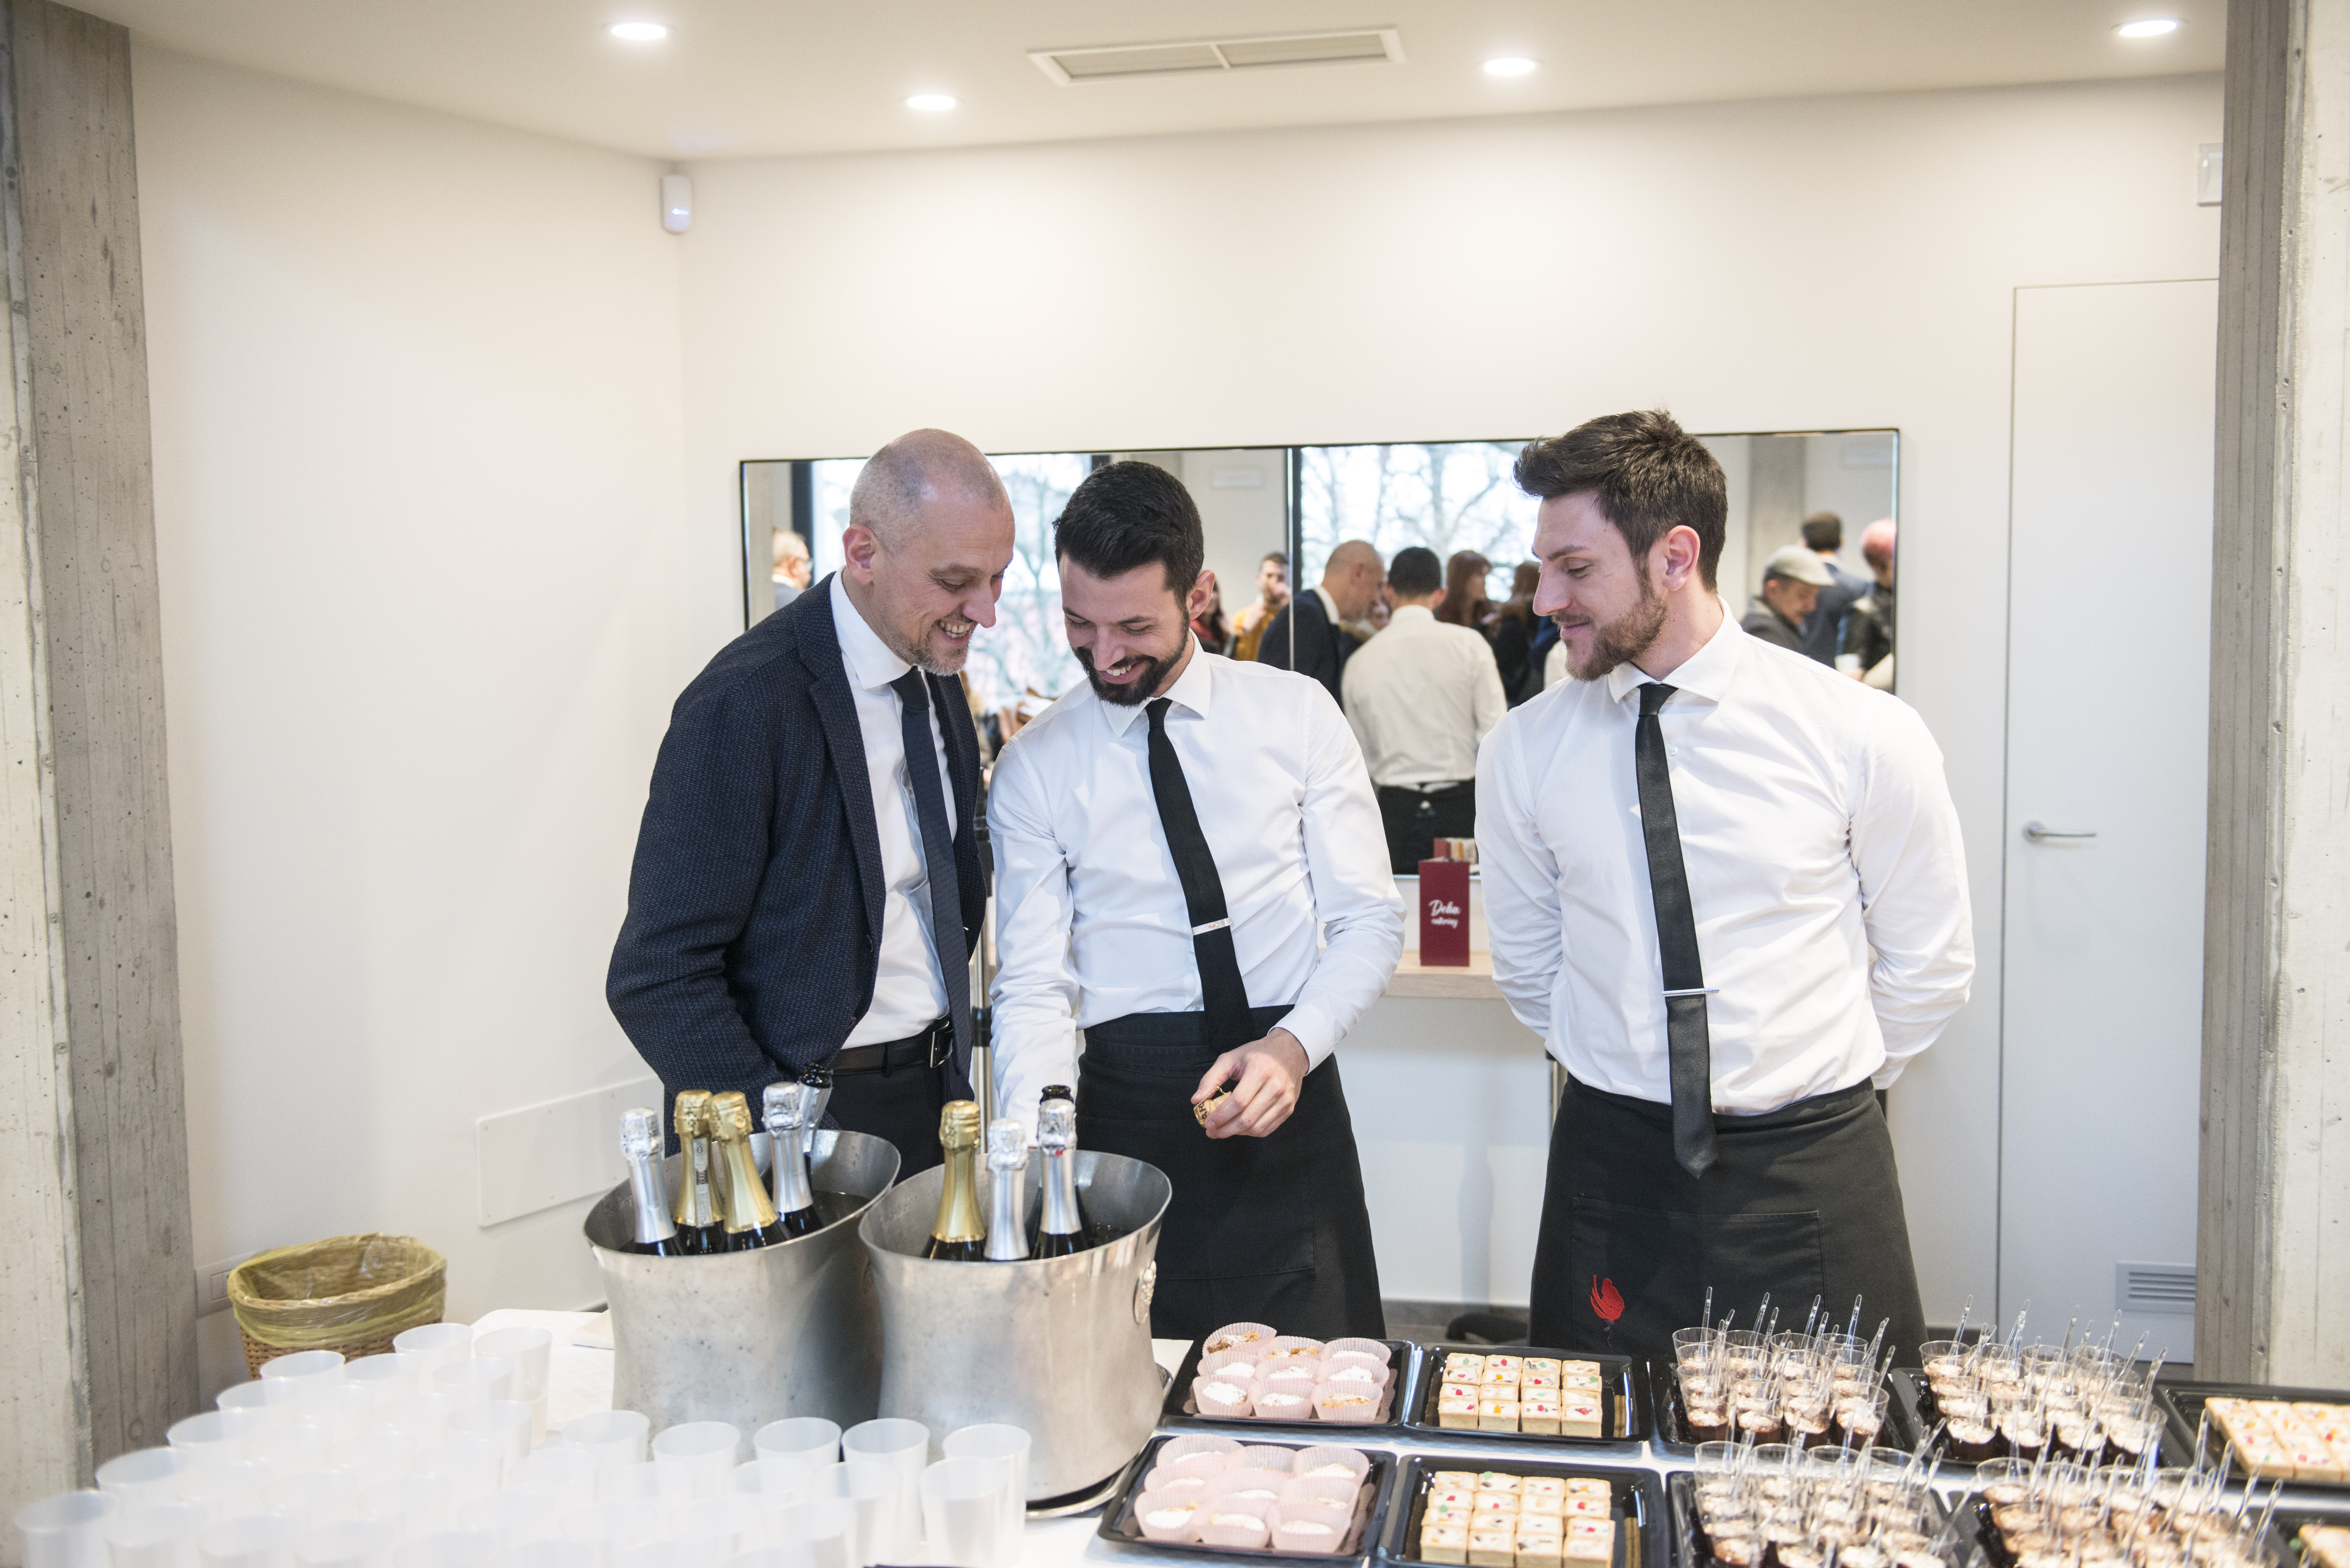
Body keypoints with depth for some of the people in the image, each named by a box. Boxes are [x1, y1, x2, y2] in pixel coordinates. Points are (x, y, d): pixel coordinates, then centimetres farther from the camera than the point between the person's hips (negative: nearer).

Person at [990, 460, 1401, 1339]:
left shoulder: (1297, 717, 1)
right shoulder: (1033, 769, 0)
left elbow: (1370, 920, 2)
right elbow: (1034, 985, -3)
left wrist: (1292, 1045, -15)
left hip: (1290, 1098, 1)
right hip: (1126, 1110, 0)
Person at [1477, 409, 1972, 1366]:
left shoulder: (1863, 736, -8)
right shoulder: (1524, 752, -3)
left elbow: (1929, 963, 4)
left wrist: (1819, 1092, 7)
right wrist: (1621, 1075, 10)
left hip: (1815, 1183, -1)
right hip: (1612, 1170, 1)